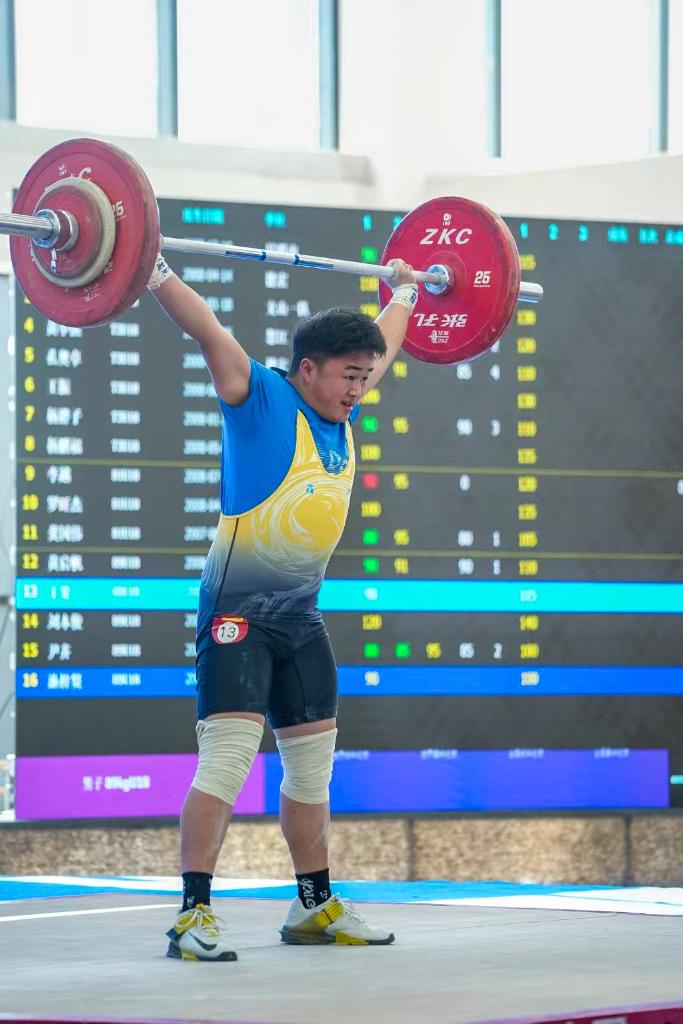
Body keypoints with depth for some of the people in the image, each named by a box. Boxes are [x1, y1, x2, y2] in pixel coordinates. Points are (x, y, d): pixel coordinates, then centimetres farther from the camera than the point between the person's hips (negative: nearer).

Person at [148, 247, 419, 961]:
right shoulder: (262, 400, -10)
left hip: (300, 613, 8)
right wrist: (155, 273, -27)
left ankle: (314, 906, 22)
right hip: (237, 609, -8)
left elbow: (383, 347, 27)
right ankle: (193, 915, -17)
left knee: (313, 764, 12)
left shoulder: (341, 413, 9)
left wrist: (404, 293, 37)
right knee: (227, 755, -16)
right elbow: (208, 332, -20)